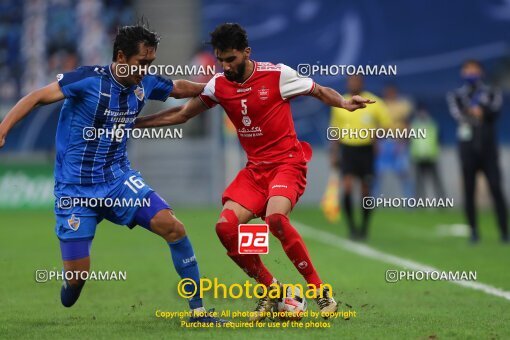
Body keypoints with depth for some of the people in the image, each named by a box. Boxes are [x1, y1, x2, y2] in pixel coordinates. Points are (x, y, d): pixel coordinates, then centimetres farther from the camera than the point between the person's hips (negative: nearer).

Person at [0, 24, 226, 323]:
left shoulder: (146, 84, 0)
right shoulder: (89, 79, -17)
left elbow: (180, 88, 22)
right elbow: (37, 97, -14)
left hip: (119, 178, 4)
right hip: (76, 186, -4)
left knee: (172, 226, -17)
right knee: (77, 273, -10)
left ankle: (198, 310, -7)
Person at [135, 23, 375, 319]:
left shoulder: (277, 74, -10)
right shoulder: (218, 86, 3)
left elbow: (320, 91, 1)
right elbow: (181, 114, 13)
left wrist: (344, 103, -19)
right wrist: (134, 122, 7)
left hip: (287, 163, -5)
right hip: (255, 169, 5)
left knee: (275, 217, -33)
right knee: (226, 226, -16)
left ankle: (321, 292, -22)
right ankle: (272, 291, 3)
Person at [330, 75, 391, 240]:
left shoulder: (374, 102, -2)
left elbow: (387, 125, 0)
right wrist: (334, 154, 9)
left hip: (366, 149, -1)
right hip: (347, 149, 1)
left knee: (366, 191, 4)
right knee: (347, 188, -17)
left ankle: (364, 228, 21)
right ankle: (351, 227, -7)